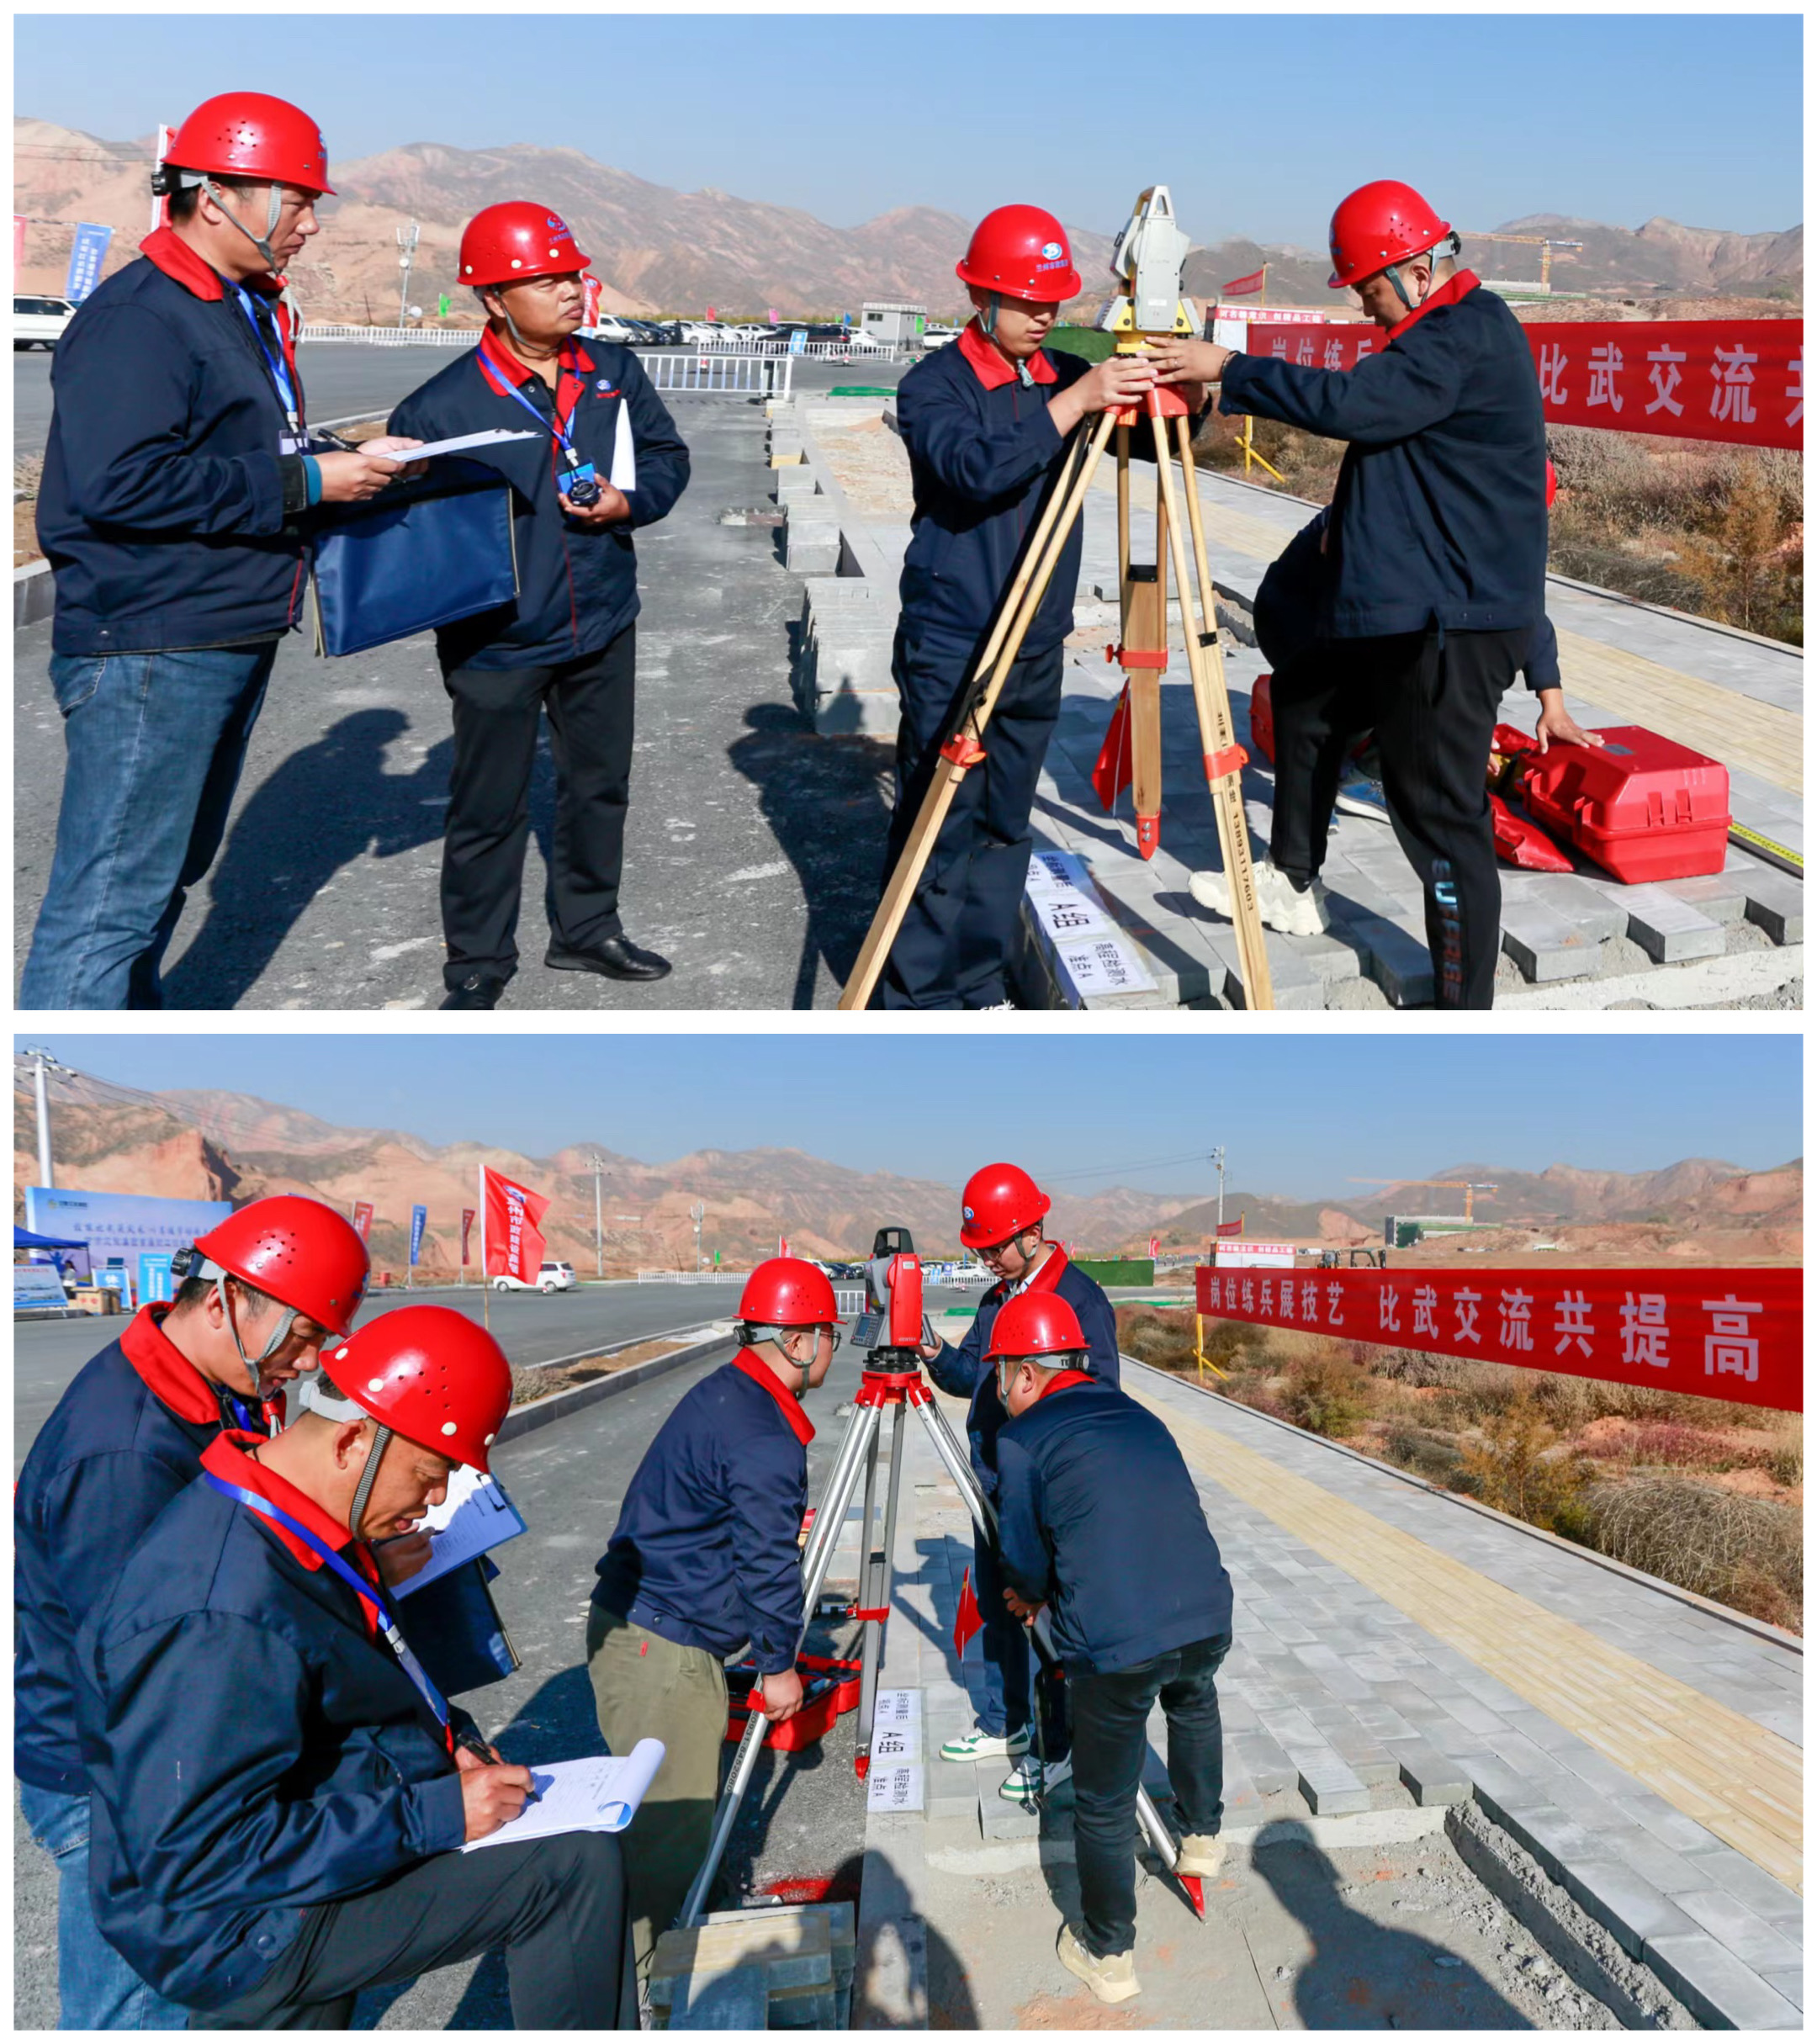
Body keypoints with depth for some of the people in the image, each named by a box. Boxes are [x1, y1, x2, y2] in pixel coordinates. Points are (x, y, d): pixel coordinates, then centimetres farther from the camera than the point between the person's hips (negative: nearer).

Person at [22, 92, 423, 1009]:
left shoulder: (246, 310, 17)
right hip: (149, 653, -10)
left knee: (169, 871, 20)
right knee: (112, 896, -8)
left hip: (233, 644, 10)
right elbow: (118, 482, -27)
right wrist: (302, 482, -21)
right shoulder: (137, 316, -15)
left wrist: (350, 459, 4)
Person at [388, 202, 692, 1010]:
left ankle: (586, 929, 39)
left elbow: (666, 454, 10)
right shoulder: (443, 407, -15)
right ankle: (477, 965, 22)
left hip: (603, 625, 5)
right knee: (490, 808, 6)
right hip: (497, 642, -5)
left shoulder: (613, 372, 0)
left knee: (599, 783, 19)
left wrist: (628, 502, -9)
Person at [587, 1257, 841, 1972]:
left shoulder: (722, 1395, 11)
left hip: (628, 1626, 10)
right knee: (672, 1825, -3)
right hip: (662, 1650, -10)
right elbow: (769, 1564, -17)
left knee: (679, 1811, 20)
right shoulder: (765, 1441, -21)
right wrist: (778, 1665, -5)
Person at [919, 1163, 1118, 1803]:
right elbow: (973, 1375, 14)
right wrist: (940, 1358, -5)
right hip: (995, 1486, 8)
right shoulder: (997, 1296, 10)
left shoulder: (1081, 1298, -15)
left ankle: (1058, 1750, 12)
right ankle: (1004, 1726, 33)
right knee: (994, 1604, 17)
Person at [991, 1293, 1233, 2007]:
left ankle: (1108, 1953, 28)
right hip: (1208, 1620, 6)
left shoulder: (1022, 1439, 1)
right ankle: (1202, 1835, 52)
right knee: (1194, 1702, 39)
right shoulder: (1137, 1417, 19)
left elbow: (1025, 1562, 5)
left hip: (1114, 1646, -5)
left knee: (1103, 1803, 14)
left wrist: (1033, 1594, 29)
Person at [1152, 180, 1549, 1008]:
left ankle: (1465, 1008, -1)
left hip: (1456, 623, -11)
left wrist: (1228, 369, -22)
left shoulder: (1469, 336, -18)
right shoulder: (1445, 332, 15)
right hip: (1405, 606, 11)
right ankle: (1292, 883, 37)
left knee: (1440, 813, -8)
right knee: (1305, 702, 23)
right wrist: (1349, 516, 11)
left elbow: (1351, 404, -28)